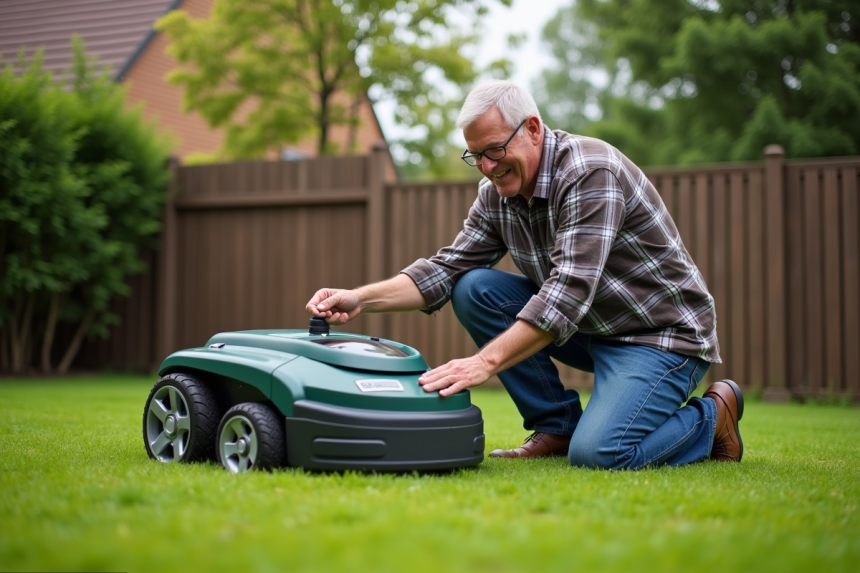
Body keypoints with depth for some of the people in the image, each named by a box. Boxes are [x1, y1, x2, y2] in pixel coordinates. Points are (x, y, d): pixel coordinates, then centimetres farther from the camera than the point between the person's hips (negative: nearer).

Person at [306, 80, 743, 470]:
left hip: (662, 333, -7)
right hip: (590, 328, 8)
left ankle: (713, 414, 3)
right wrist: (361, 298, -13)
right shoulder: (496, 193, 0)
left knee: (597, 453, -28)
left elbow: (569, 292, -33)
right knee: (474, 290, -8)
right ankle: (556, 427, 1)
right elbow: (448, 268, 1)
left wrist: (486, 362, -36)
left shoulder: (591, 173, -25)